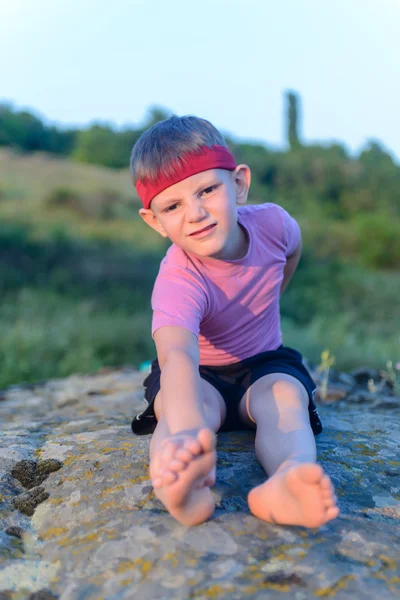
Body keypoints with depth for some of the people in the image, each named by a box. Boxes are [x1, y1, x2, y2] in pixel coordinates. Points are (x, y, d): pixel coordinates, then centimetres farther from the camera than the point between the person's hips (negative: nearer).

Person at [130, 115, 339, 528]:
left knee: (285, 395, -33)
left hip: (264, 364, 3)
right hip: (200, 375, -2)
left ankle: (286, 480, -62)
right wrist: (187, 431, -73)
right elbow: (176, 354, -53)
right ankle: (184, 491, -64)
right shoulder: (179, 281, -33)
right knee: (184, 400, -37)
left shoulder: (271, 221, -16)